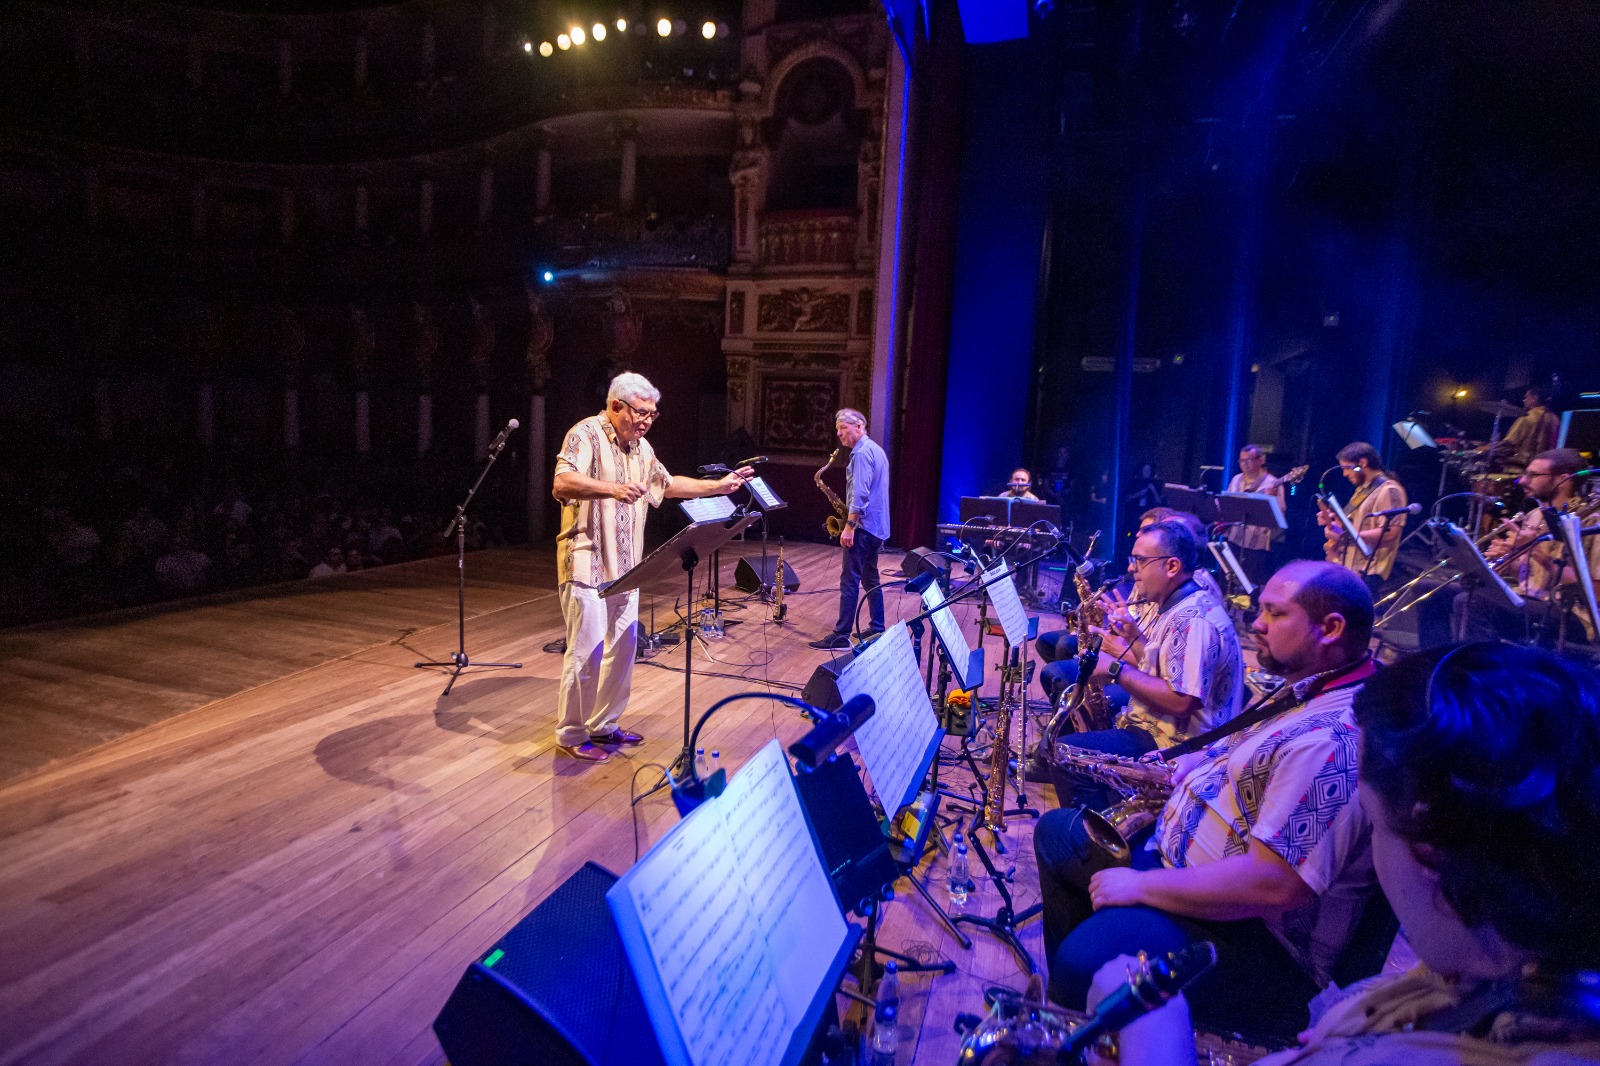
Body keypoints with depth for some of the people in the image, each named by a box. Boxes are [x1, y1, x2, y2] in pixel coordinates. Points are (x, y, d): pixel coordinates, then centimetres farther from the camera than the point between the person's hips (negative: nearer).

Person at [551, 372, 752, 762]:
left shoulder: (640, 448, 14)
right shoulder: (586, 434, -12)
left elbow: (667, 484, 27)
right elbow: (562, 483, -28)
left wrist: (718, 486, 21)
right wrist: (612, 488, -43)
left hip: (624, 567, 8)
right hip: (587, 564, -8)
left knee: (623, 646, 12)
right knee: (586, 650, -3)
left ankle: (604, 724, 26)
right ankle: (571, 734, 13)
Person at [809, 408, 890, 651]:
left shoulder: (862, 453, -14)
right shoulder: (876, 449, 18)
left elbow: (860, 494, -23)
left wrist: (849, 526, -22)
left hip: (863, 526, -10)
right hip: (877, 525, 10)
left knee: (849, 580, -9)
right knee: (870, 578, 16)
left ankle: (841, 636, -8)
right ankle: (877, 629, 21)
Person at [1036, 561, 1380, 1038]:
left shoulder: (1332, 740, -27)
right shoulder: (1307, 691, 7)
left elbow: (1274, 883, -32)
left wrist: (1141, 886, -23)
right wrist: (1187, 767, 7)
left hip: (1252, 933, -11)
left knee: (1088, 958, -34)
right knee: (1056, 831, 17)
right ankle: (1064, 993, 28)